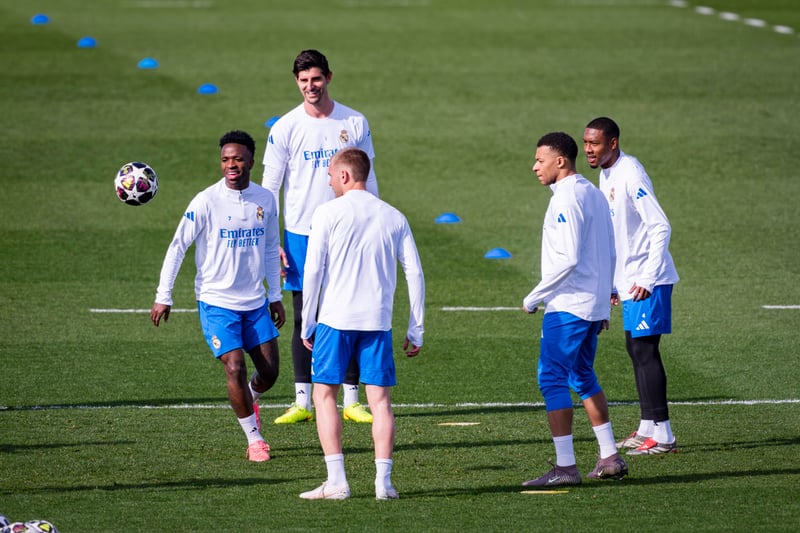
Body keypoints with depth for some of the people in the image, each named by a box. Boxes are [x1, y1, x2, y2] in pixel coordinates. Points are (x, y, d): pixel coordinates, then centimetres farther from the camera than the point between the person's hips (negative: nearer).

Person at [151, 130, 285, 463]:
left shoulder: (265, 200, 1)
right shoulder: (207, 201, -13)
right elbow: (178, 246, -8)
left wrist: (275, 296, 15)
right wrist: (163, 296, -10)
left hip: (255, 302, 4)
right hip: (216, 301, -4)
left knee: (269, 370, 5)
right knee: (235, 368, -14)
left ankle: (249, 400, 39)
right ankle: (254, 439, 2)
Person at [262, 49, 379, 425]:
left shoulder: (354, 123, 1)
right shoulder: (285, 128, -2)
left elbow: (368, 181, 8)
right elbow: (270, 188, 1)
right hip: (301, 234, -1)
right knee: (304, 318, 2)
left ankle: (351, 400, 9)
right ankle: (302, 402, 7)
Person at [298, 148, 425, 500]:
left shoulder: (328, 213, -2)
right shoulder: (393, 217, 9)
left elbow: (313, 271, -6)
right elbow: (415, 275, 7)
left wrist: (307, 324, 2)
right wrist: (415, 332, 12)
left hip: (335, 318, -3)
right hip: (378, 322, 3)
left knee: (325, 395, 6)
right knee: (380, 400, 6)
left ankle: (336, 481, -3)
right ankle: (383, 481, -3)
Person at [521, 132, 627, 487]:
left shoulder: (567, 198, -16)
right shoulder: (593, 193, 14)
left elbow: (568, 259, -23)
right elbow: (609, 255, 18)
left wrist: (534, 298, -15)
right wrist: (603, 305, 23)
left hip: (567, 306, -10)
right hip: (592, 305, 10)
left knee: (552, 380, -6)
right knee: (583, 377, 19)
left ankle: (565, 466, -9)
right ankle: (609, 458, 19)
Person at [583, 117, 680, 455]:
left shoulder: (630, 175, -18)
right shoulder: (606, 175, 12)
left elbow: (661, 227, -21)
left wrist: (647, 279, -23)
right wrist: (612, 282, 20)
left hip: (647, 280, -10)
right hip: (628, 280, 10)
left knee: (644, 351, -10)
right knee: (636, 350, 13)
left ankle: (662, 436, -10)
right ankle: (647, 429, 20)